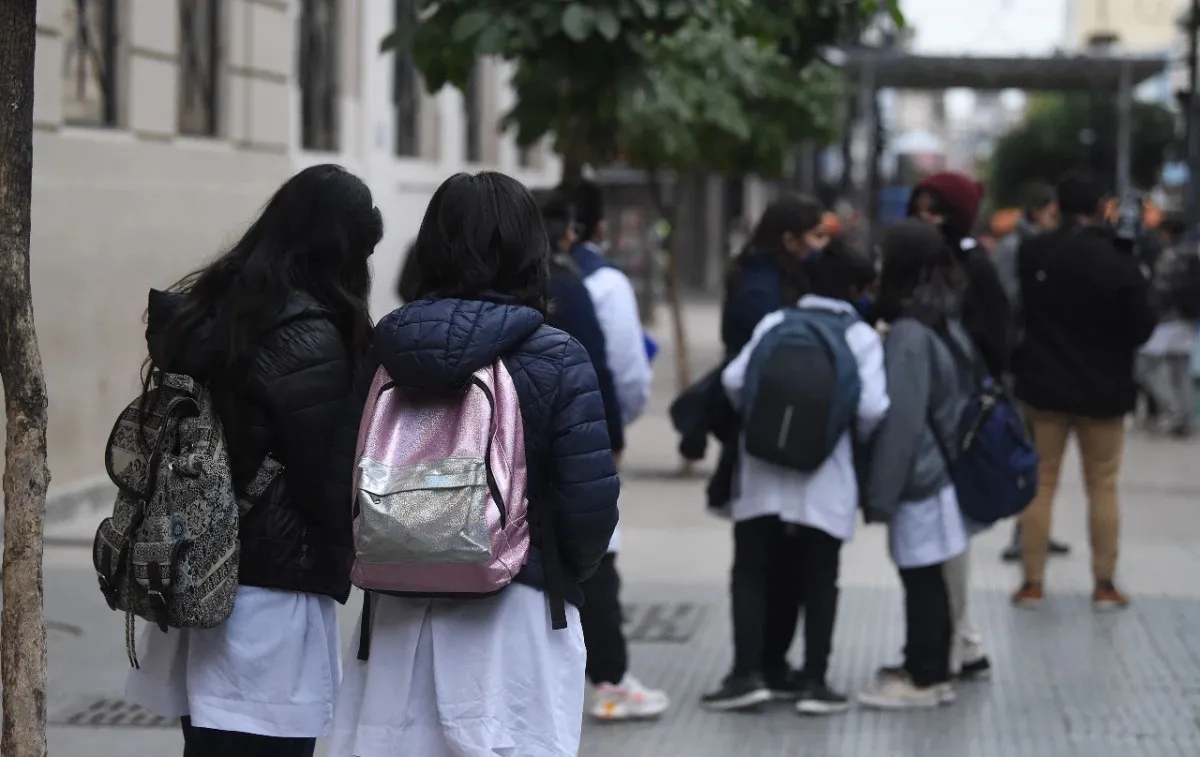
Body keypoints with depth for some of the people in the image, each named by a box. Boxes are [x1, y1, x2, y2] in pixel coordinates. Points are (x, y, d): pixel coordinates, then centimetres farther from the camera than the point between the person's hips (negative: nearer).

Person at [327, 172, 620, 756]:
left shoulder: (387, 351, 2)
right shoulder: (556, 361, -7)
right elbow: (591, 499, -12)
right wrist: (568, 575, 8)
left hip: (399, 620, 4)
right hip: (514, 619, -3)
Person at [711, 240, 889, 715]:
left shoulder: (774, 324, 5)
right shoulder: (860, 337, -1)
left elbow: (734, 380, -3)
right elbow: (872, 408, -10)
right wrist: (855, 435, 11)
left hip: (763, 470, 1)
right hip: (824, 478, -1)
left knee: (754, 572, 7)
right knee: (818, 580, 7)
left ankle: (749, 671, -3)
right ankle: (812, 680, 3)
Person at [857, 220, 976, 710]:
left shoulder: (908, 334, -18)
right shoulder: (946, 322, 9)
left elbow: (899, 421, -20)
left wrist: (880, 493, -16)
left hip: (917, 478, -9)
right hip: (942, 471, 9)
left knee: (921, 578, -1)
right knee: (930, 578, 15)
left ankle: (924, 678, 6)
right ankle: (931, 670, 23)